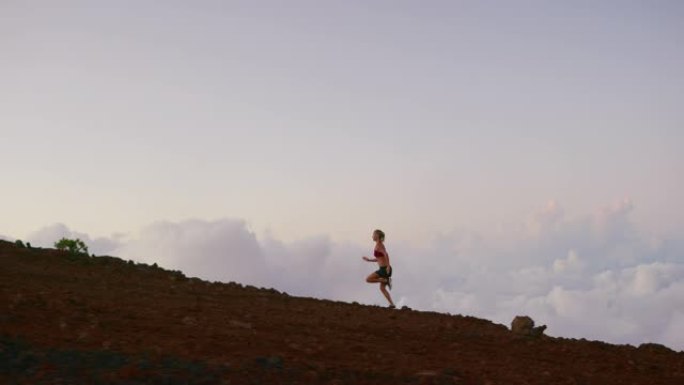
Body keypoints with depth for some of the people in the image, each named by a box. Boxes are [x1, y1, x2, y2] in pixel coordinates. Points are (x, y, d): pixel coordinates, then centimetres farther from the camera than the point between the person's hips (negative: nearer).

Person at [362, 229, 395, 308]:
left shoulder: (378, 245, -11)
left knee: (368, 279, -6)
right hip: (384, 269, 9)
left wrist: (388, 266, -28)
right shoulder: (380, 245, 18)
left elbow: (386, 255, -24)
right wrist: (369, 260, 24)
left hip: (384, 269, -9)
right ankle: (392, 304, 12)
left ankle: (386, 281, -9)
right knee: (382, 288, 15)